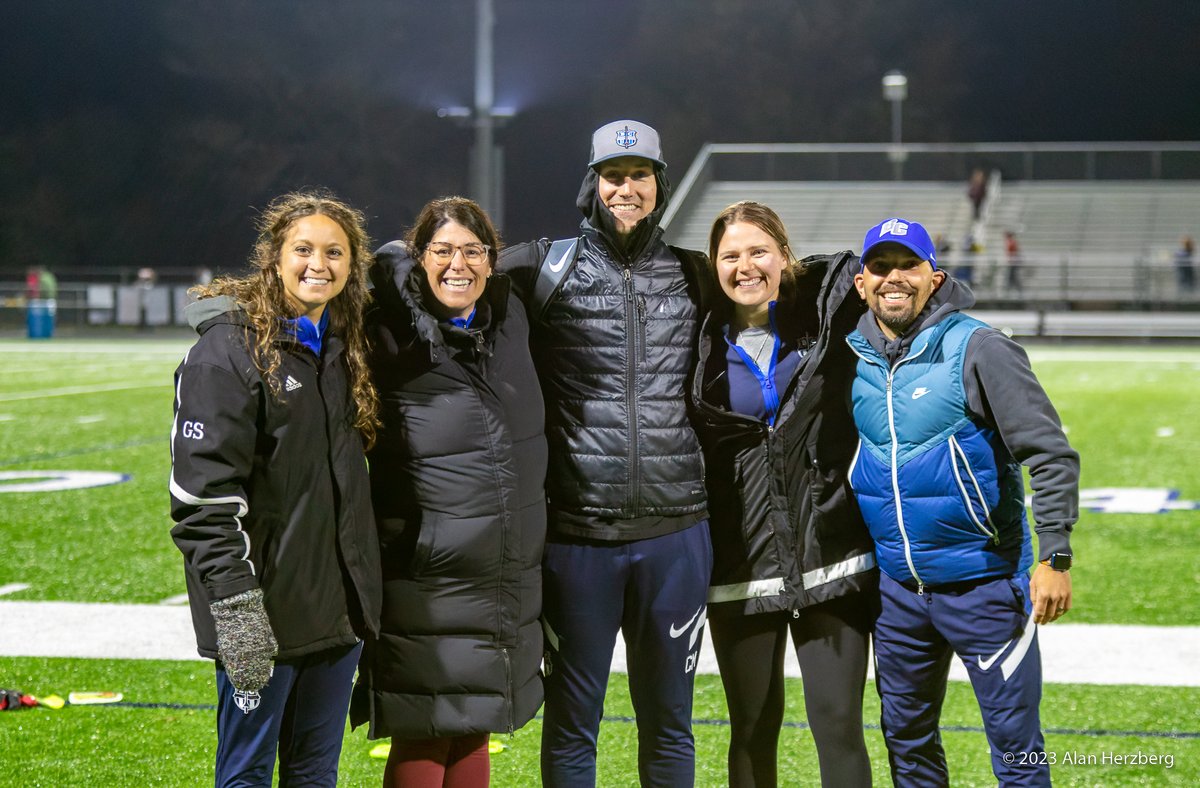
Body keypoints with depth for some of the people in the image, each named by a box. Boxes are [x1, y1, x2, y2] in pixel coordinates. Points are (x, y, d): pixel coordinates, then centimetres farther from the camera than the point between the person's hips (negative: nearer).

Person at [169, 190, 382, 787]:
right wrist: (235, 602, -23)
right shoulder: (229, 347, -11)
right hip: (263, 610, -7)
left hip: (338, 600, 7)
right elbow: (203, 490, -17)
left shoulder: (343, 345, 13)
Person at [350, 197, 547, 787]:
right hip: (425, 578, -5)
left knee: (474, 728, 15)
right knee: (423, 738, 2)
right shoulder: (392, 336, -12)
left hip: (508, 577, 6)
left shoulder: (511, 318, 5)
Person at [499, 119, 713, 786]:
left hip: (675, 532, 2)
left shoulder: (695, 276, 9)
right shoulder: (547, 268, 1)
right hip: (577, 533, -2)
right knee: (572, 723, 9)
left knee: (668, 722, 13)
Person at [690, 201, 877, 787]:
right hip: (741, 567, 1)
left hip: (829, 557, -1)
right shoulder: (702, 341, 4)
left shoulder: (825, 310, 1)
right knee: (753, 729, 9)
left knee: (838, 724, -2)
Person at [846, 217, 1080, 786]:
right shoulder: (851, 356, 4)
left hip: (983, 583, -5)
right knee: (906, 738, 15)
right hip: (896, 588, 5)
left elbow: (1052, 455, -12)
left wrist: (1055, 557, -18)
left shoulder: (976, 349, -11)